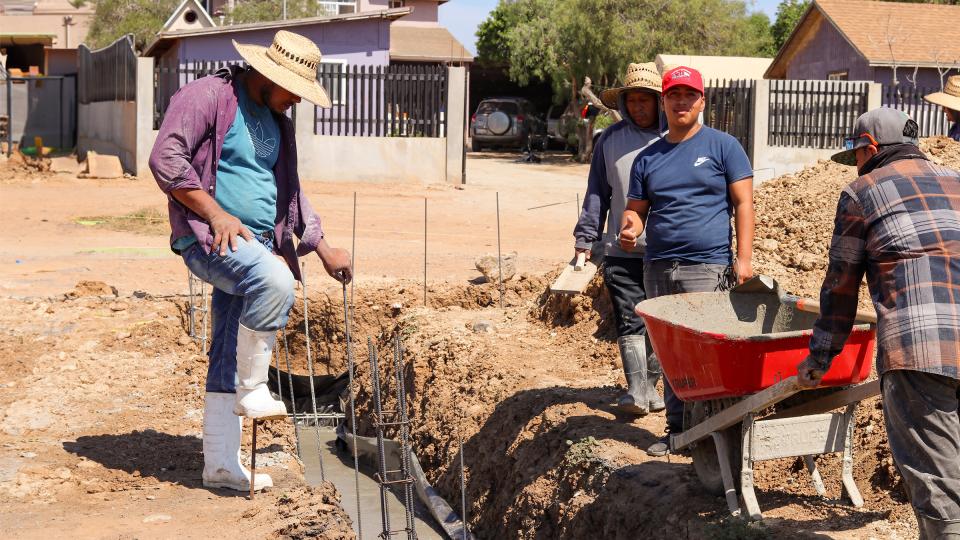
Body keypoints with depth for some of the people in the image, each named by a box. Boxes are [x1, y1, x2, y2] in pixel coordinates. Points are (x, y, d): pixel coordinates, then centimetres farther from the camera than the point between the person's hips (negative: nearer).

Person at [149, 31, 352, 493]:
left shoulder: (277, 120, 18)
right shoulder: (207, 96, -8)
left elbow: (290, 190, 26)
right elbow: (165, 158, -16)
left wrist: (323, 248, 19)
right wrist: (216, 214, -19)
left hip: (260, 245, 8)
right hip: (208, 238, -8)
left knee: (228, 358, 8)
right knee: (274, 280, -35)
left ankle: (220, 464, 15)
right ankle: (251, 390, -19)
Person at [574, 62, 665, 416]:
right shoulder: (611, 140, 8)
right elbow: (597, 193, 13)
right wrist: (585, 237, 9)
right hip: (621, 252, 1)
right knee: (630, 322, -4)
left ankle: (650, 384, 19)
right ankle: (636, 389, -5)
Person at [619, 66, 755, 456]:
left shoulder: (722, 146, 3)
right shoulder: (648, 157, 15)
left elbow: (743, 203, -1)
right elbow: (635, 209, 17)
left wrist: (744, 258, -10)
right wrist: (630, 228, -8)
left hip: (707, 267, -5)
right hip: (658, 268, 5)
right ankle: (676, 428, 18)